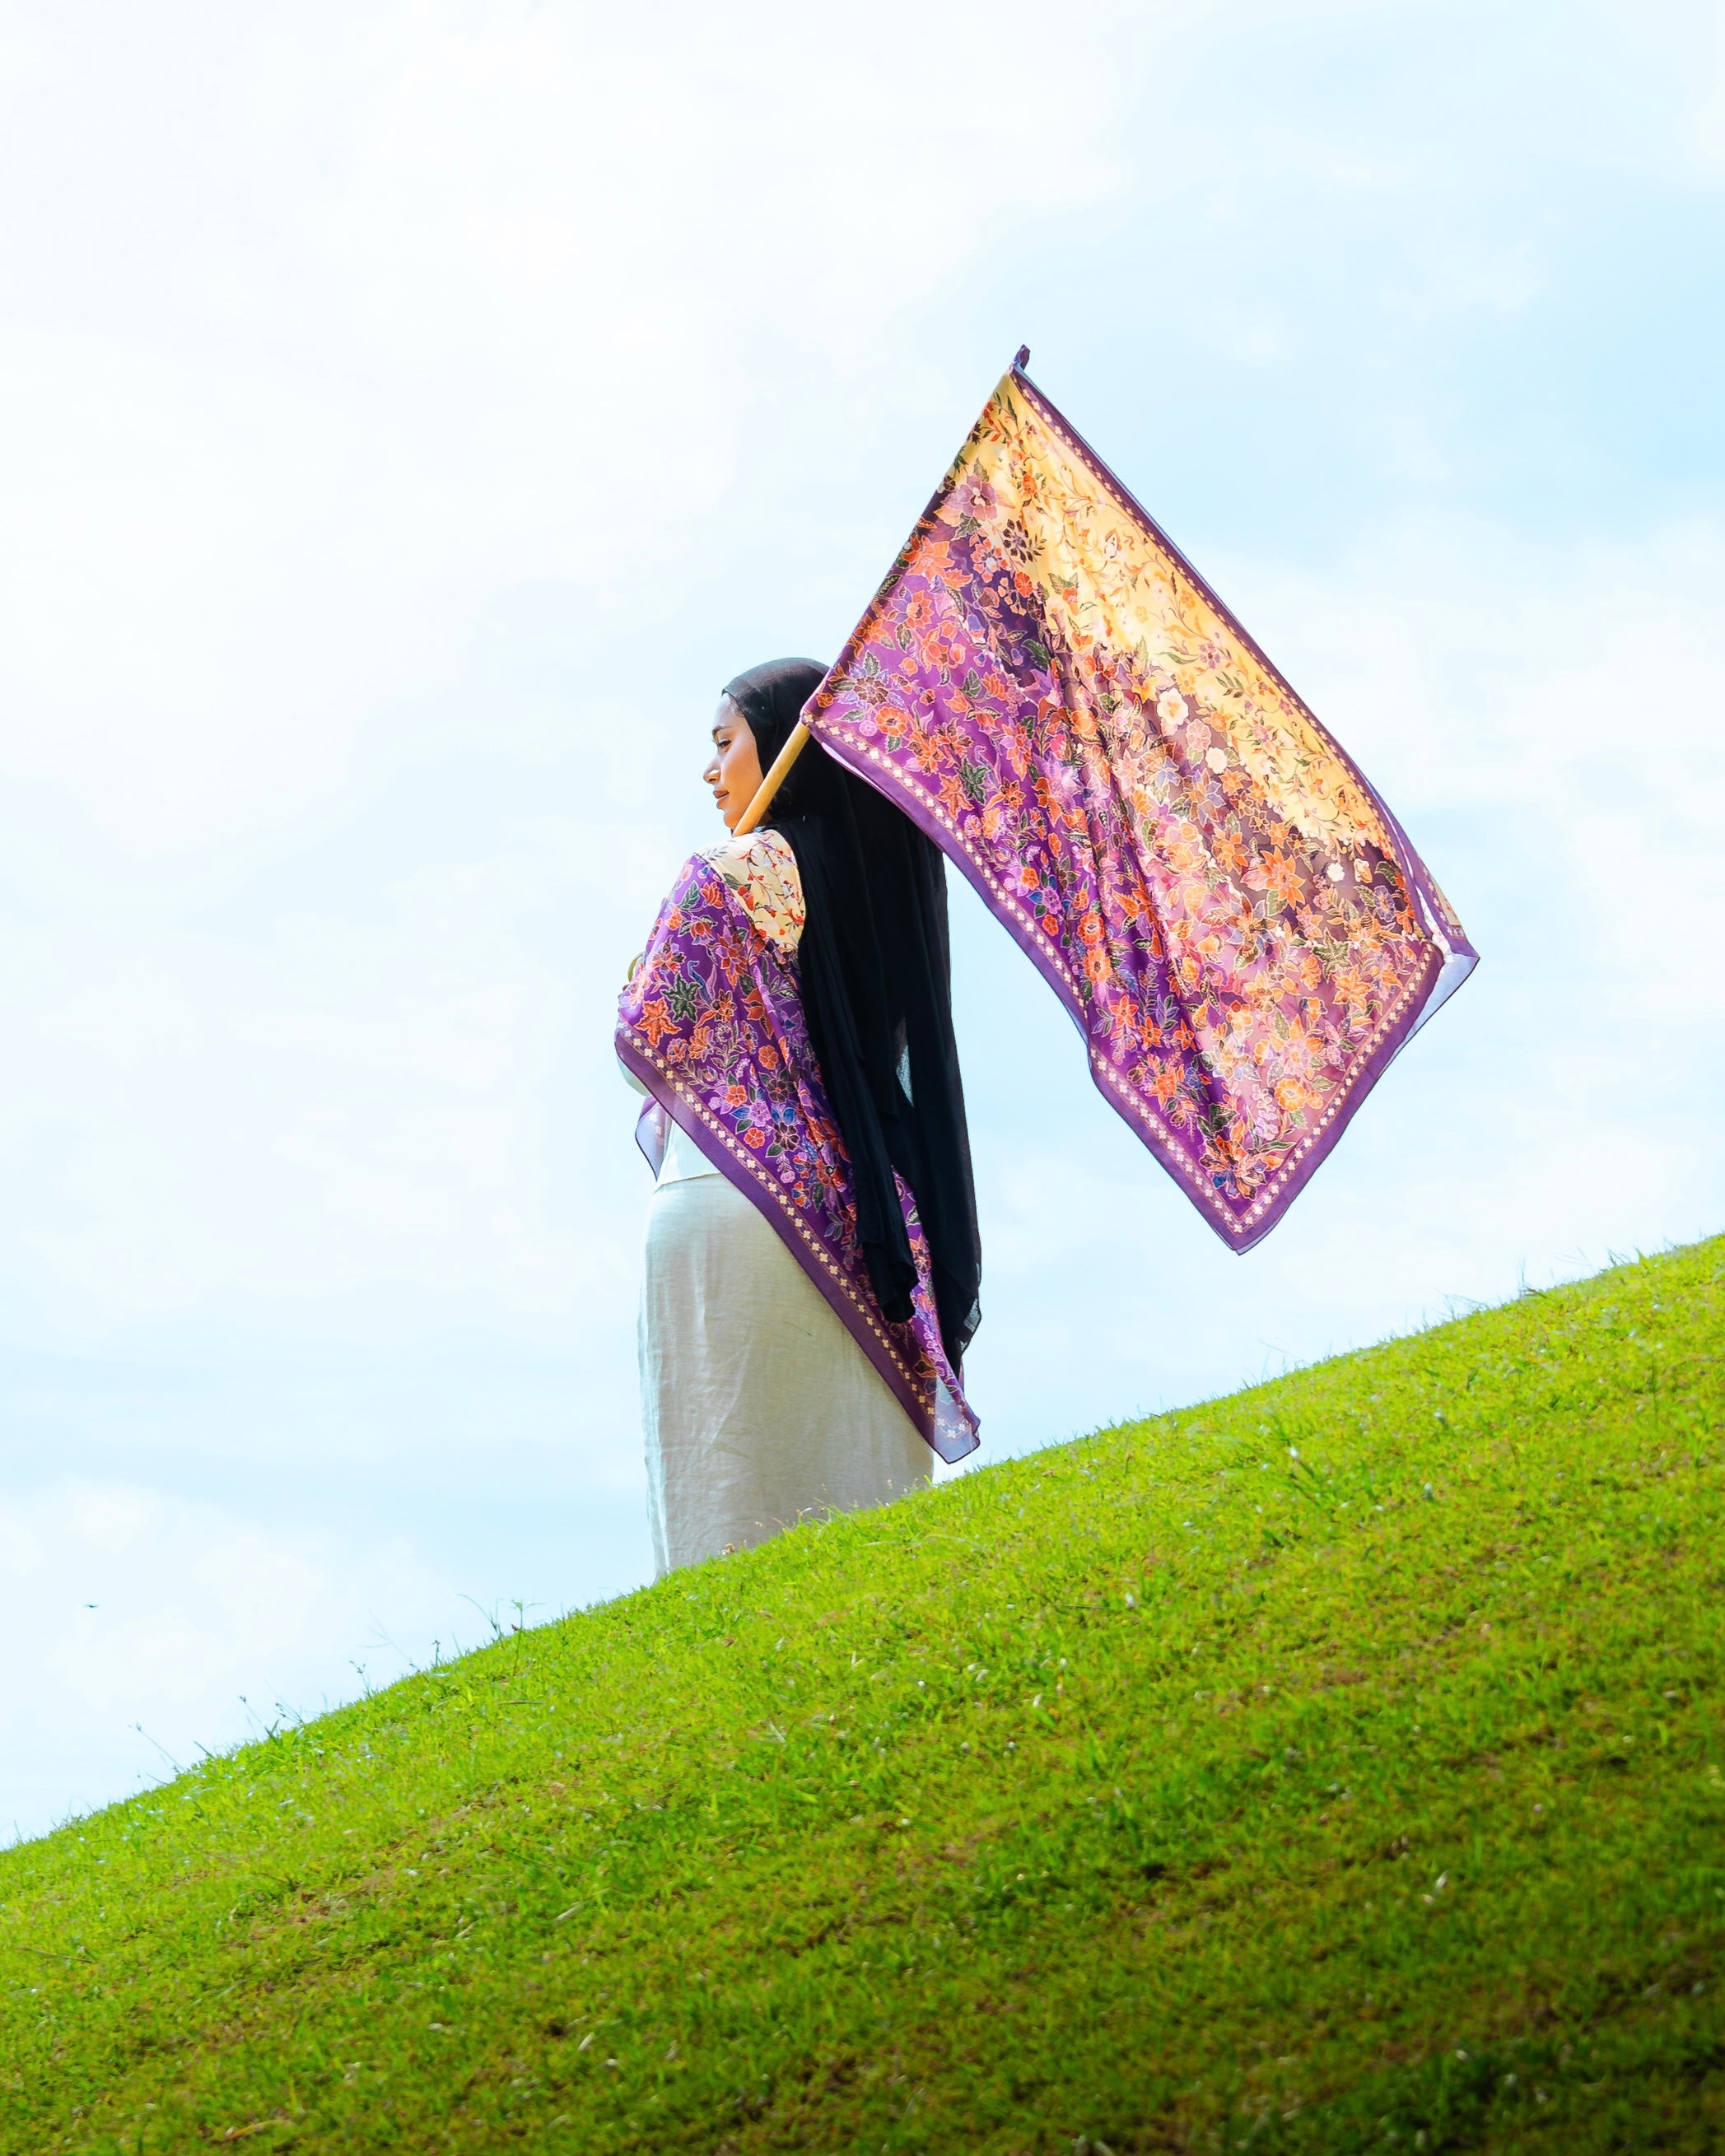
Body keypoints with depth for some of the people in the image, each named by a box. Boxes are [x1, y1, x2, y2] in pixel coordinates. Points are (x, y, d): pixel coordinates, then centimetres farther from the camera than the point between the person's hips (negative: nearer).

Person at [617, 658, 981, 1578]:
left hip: (728, 1199, -6)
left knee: (728, 1478, -6)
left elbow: (646, 1036, -2)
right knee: (850, 1471, 5)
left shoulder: (727, 873, -4)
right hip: (859, 1217, 6)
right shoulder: (877, 875, 14)